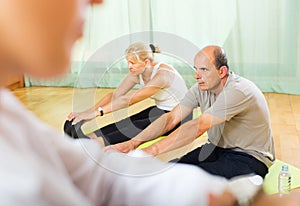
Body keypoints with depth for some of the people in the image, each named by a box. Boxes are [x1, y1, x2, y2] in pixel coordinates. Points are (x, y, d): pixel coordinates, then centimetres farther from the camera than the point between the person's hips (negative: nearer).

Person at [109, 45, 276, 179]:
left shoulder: (238, 91, -26)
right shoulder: (202, 88, -3)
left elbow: (198, 127, -35)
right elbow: (171, 118, -11)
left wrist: (151, 151, -39)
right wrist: (133, 143, -24)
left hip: (251, 157, -6)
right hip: (217, 149, 7)